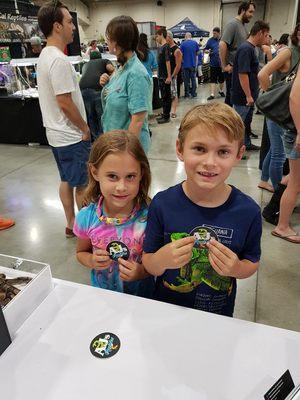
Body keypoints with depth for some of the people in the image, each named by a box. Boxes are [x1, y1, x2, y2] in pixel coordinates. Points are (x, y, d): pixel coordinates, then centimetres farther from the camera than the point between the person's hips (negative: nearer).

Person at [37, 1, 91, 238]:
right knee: (83, 184, 4)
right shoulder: (59, 60, -20)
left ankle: (71, 224, 31)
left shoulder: (45, 55, 12)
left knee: (67, 180, 17)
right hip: (72, 136, -10)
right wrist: (85, 128, -11)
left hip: (57, 134, 10)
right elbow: (65, 103, -23)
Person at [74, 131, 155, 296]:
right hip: (101, 295, 2)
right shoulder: (86, 217, -17)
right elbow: (81, 252, 2)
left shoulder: (149, 217, -24)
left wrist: (142, 272, -28)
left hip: (141, 297, -1)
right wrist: (91, 261, -18)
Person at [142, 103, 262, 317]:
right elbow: (148, 265, -12)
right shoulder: (162, 204, -21)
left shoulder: (248, 211, -19)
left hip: (219, 313, 1)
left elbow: (252, 263, -4)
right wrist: (162, 259, -32)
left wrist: (236, 269, -24)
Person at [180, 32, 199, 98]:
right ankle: (193, 93, 12)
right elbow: (197, 53, 8)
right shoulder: (195, 43, 2)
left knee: (186, 79, 5)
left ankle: (187, 93, 6)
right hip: (193, 64, 3)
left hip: (186, 64, -2)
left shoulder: (183, 44, -7)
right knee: (193, 78, 11)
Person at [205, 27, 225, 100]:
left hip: (222, 63, 1)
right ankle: (212, 94, -2)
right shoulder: (210, 40, 1)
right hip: (213, 63, -1)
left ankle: (221, 91, 34)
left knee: (221, 79, 14)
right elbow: (205, 49, 7)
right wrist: (208, 51, -16)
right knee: (213, 80, -3)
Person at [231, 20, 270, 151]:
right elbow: (242, 74, -24)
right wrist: (248, 96, -22)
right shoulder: (246, 49, -19)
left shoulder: (251, 48, 13)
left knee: (246, 121, 19)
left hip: (249, 95, 10)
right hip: (243, 96, -10)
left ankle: (246, 143, 32)